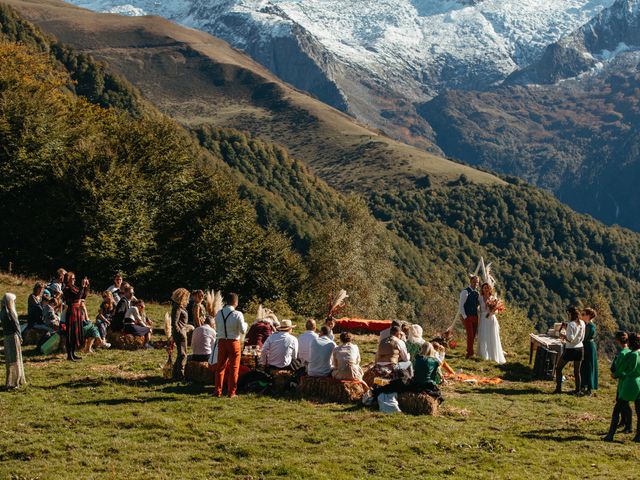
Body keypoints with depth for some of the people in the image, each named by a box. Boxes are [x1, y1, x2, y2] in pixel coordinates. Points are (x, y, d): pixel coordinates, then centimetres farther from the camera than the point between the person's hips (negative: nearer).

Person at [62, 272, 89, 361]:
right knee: (71, 334, -6)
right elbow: (77, 296, -25)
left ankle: (73, 353, 20)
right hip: (72, 312, -9)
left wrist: (86, 286, 6)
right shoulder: (67, 289, -13)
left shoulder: (74, 287, 13)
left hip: (78, 312, 9)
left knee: (77, 333, 12)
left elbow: (83, 296, 15)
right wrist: (82, 286, -22)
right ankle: (69, 355, -2)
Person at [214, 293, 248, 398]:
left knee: (220, 366, 14)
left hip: (221, 341, 4)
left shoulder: (219, 314, 0)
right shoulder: (237, 314, -13)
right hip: (233, 342, -4)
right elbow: (243, 331, -10)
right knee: (233, 367, 6)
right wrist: (245, 324, 10)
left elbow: (217, 329, 8)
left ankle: (218, 391, 15)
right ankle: (231, 392, 8)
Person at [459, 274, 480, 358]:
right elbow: (461, 305, -10)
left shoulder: (477, 293, 12)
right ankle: (470, 353, -4)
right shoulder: (465, 292, -9)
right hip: (467, 317, -7)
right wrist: (464, 316, -13)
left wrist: (478, 315, 6)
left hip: (475, 317, 7)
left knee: (473, 335, 9)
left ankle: (469, 352, 19)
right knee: (470, 335, -10)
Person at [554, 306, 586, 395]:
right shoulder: (582, 323, 2)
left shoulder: (571, 324, -18)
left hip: (570, 350, -6)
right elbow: (582, 338, 11)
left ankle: (558, 388, 8)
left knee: (558, 368, 9)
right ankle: (578, 390, 13)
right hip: (580, 348, 6)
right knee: (577, 371, 13)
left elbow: (570, 339, -21)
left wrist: (564, 336, -3)